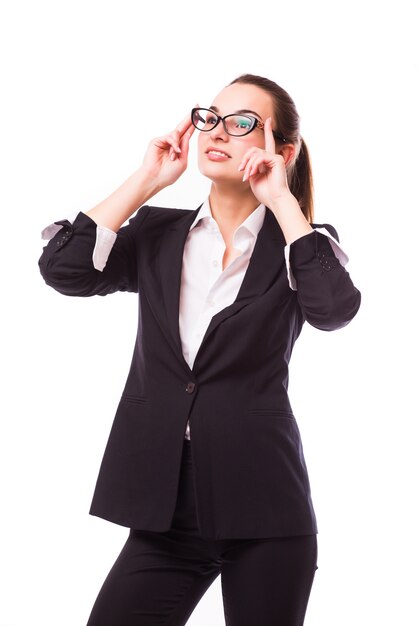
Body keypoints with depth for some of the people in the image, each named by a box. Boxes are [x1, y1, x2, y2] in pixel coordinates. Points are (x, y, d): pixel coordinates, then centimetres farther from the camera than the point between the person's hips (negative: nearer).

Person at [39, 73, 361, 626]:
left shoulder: (301, 243, 3)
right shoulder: (157, 232, 9)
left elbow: (335, 308, -18)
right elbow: (64, 269, -6)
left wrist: (281, 200, -11)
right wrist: (147, 180, -2)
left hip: (262, 506, -2)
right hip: (164, 503, 2)